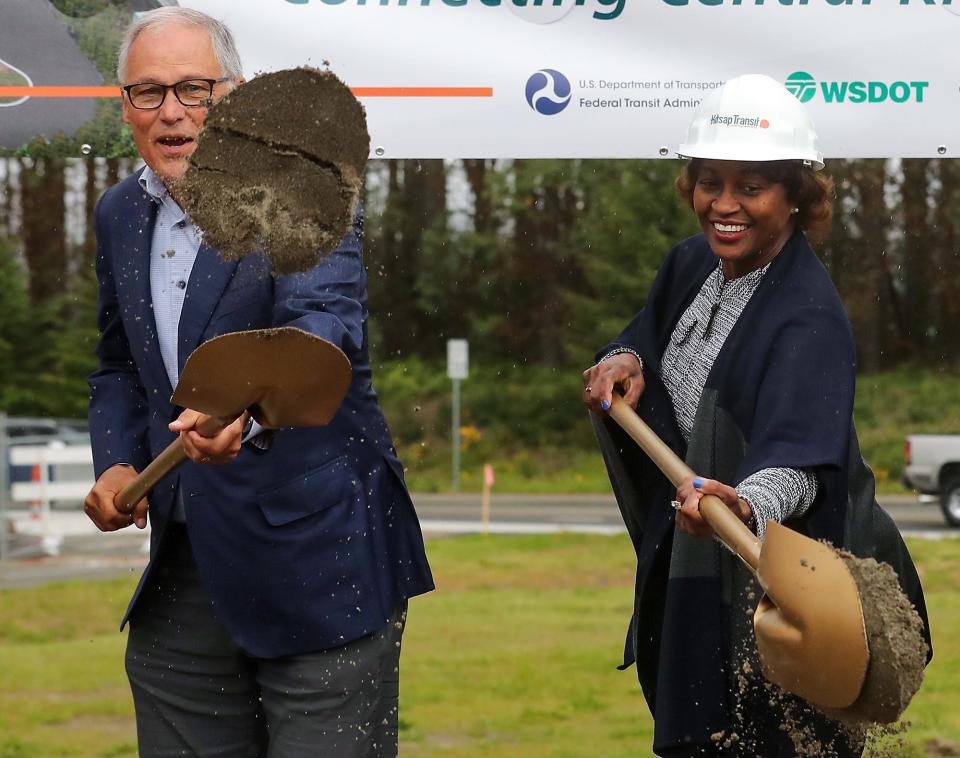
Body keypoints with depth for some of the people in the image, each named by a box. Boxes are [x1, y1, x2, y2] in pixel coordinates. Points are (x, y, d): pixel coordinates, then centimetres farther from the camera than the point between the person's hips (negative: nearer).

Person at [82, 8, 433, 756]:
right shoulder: (120, 215, 10)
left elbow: (327, 326, -29)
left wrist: (247, 406, -49)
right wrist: (116, 464, 4)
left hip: (318, 572, -6)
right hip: (180, 580, 6)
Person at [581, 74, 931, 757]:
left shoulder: (810, 318, -26)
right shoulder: (694, 264, -1)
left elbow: (799, 461, -39)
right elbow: (649, 336, 17)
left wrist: (747, 503, -61)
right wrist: (624, 360, -7)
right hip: (696, 567, 8)